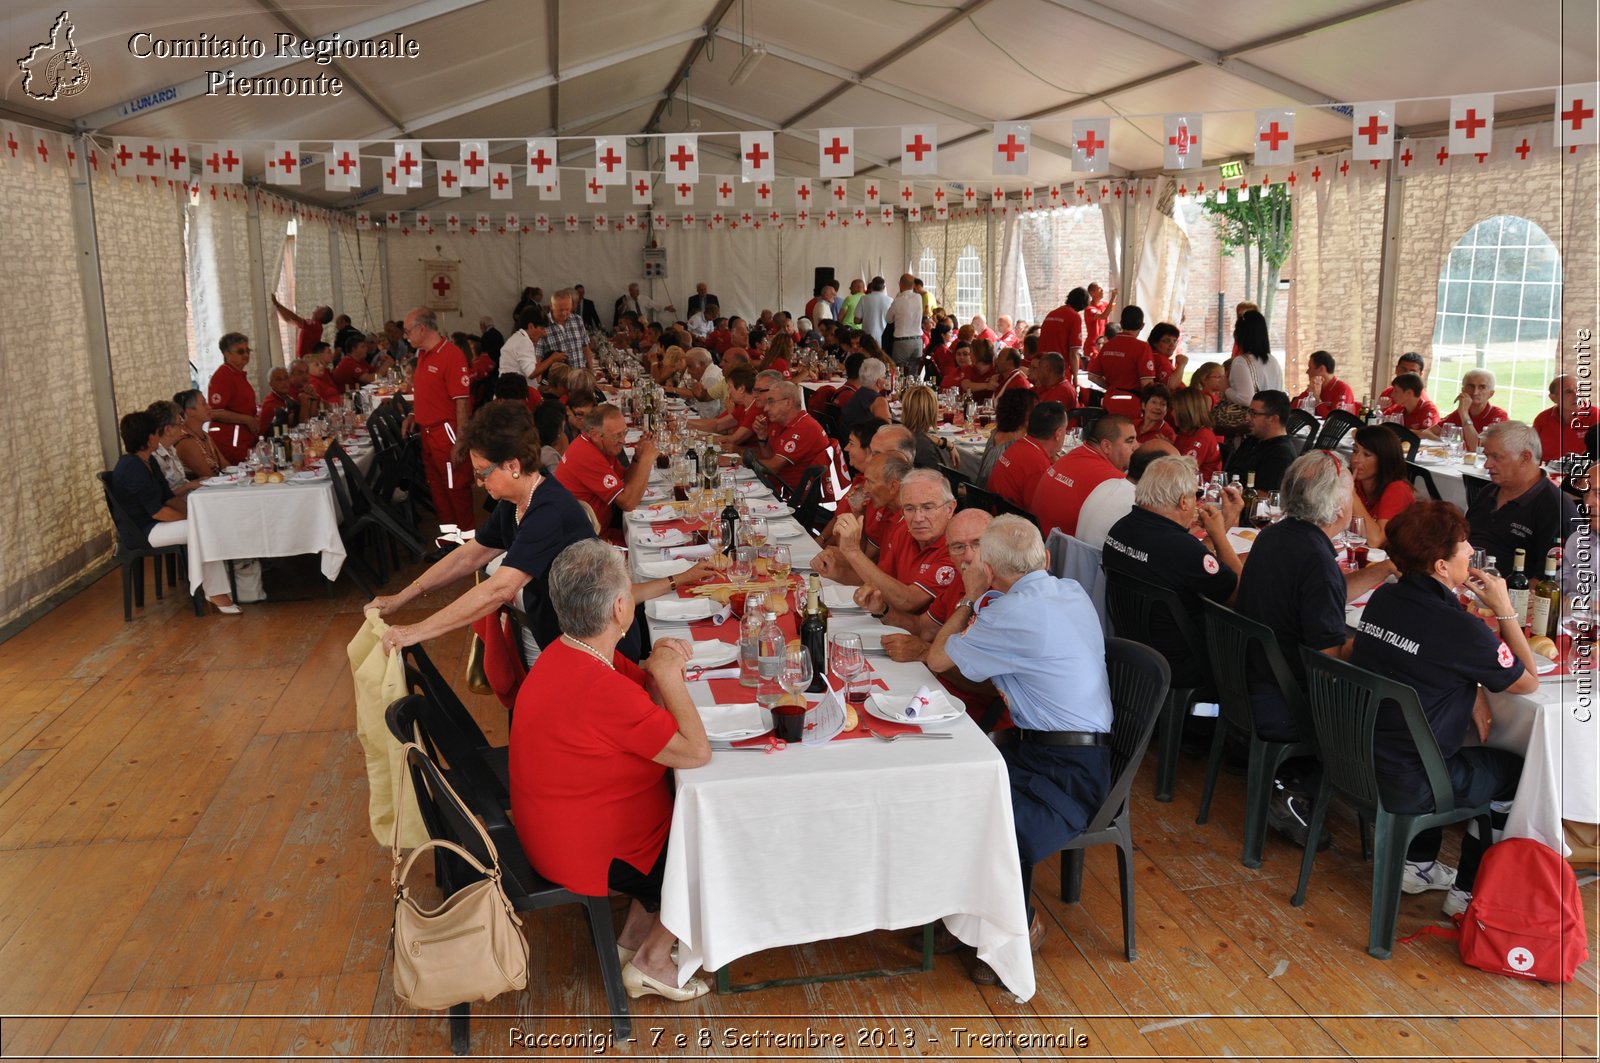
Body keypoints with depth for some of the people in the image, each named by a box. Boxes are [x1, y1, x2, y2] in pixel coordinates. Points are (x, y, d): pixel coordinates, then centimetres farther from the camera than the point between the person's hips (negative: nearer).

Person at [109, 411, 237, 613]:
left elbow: (168, 498, 10)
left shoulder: (148, 462, 10)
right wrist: (192, 517, -14)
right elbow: (157, 511, -23)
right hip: (141, 532, -10)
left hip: (152, 524, 10)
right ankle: (216, 594, -13)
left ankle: (218, 592, -13)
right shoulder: (132, 468, -21)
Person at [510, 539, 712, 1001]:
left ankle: (632, 939, 27)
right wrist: (667, 674, -18)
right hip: (589, 853, -9)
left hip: (559, 824, 9)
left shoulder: (570, 653, -4)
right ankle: (653, 963, 20)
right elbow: (697, 751, -28)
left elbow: (653, 702, 7)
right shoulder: (602, 691, -35)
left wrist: (659, 669, -15)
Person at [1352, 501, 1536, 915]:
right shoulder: (1460, 628, -22)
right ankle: (1469, 891, 28)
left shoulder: (1383, 598, -1)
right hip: (1406, 788, -7)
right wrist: (1505, 610, -3)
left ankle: (1418, 864, 41)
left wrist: (1473, 689, 4)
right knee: (1515, 768, 18)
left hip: (1354, 761, 7)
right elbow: (1528, 682, -5)